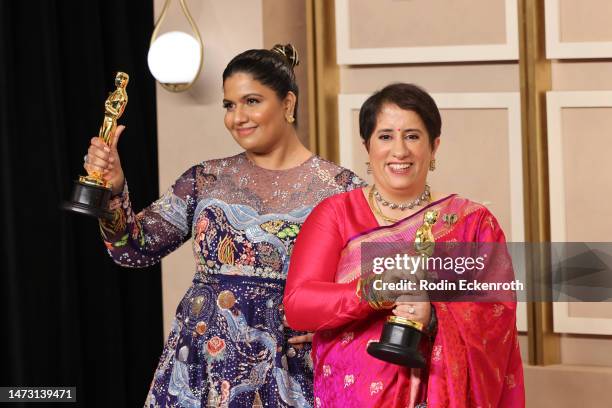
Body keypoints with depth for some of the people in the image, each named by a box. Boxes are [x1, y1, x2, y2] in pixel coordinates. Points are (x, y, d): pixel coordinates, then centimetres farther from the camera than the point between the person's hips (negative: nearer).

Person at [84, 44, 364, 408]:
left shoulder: (338, 187, -2)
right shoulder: (207, 180, 7)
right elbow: (134, 250, 4)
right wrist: (113, 190, -12)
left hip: (287, 378, -3)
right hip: (200, 368, 3)